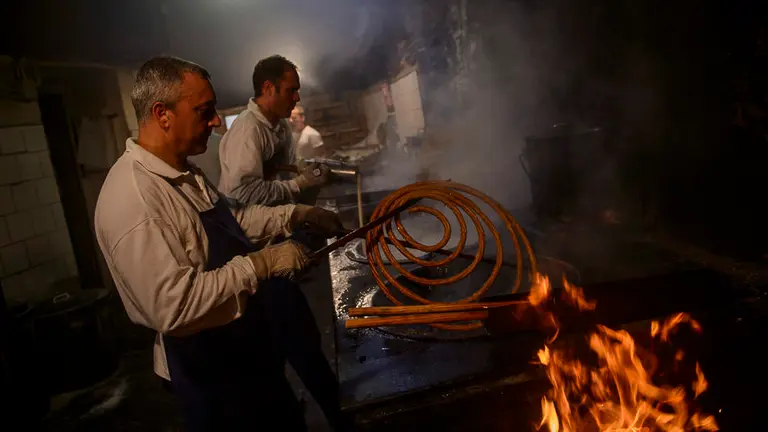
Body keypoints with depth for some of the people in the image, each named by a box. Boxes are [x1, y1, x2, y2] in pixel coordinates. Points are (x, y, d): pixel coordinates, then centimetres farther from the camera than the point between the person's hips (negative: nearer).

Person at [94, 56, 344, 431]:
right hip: (207, 369, -9)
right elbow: (173, 307, -33)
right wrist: (259, 264, -28)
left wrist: (298, 215, 10)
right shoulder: (133, 198, -29)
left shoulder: (183, 173, 1)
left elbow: (231, 217, 16)